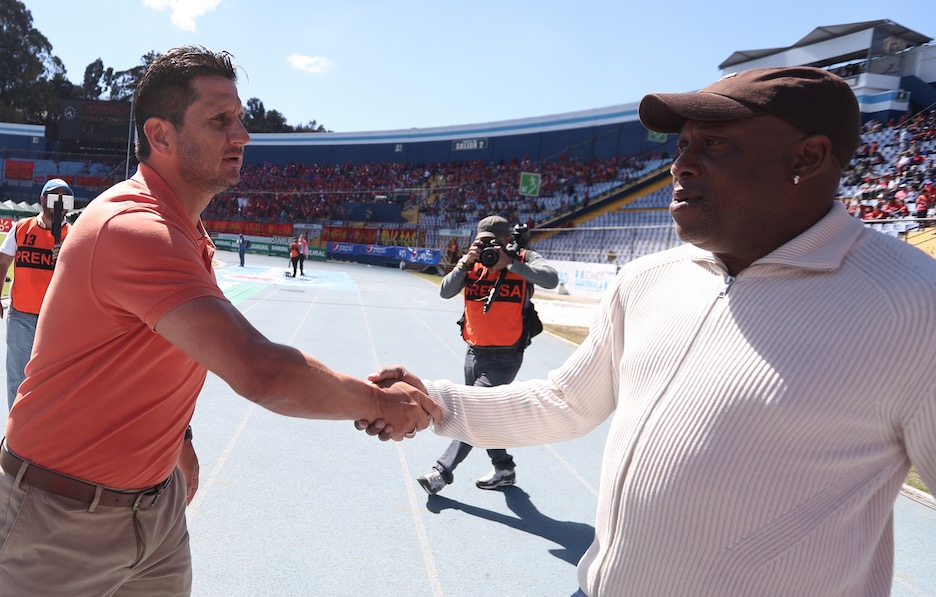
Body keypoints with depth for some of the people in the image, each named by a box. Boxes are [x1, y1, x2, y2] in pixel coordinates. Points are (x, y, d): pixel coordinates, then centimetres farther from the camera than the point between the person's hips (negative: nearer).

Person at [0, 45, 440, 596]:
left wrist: (176, 438, 11)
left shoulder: (184, 232, 5)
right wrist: (380, 400, -25)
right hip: (63, 524, -8)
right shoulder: (134, 228, -29)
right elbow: (263, 374, -38)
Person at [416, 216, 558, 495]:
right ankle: (504, 469, 33)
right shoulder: (473, 263, 3)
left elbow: (551, 279, -26)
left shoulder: (525, 259, -7)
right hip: (475, 352, 6)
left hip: (505, 357, -6)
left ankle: (443, 471, -2)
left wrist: (508, 263, -24)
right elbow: (445, 292, -4)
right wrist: (465, 262, -16)